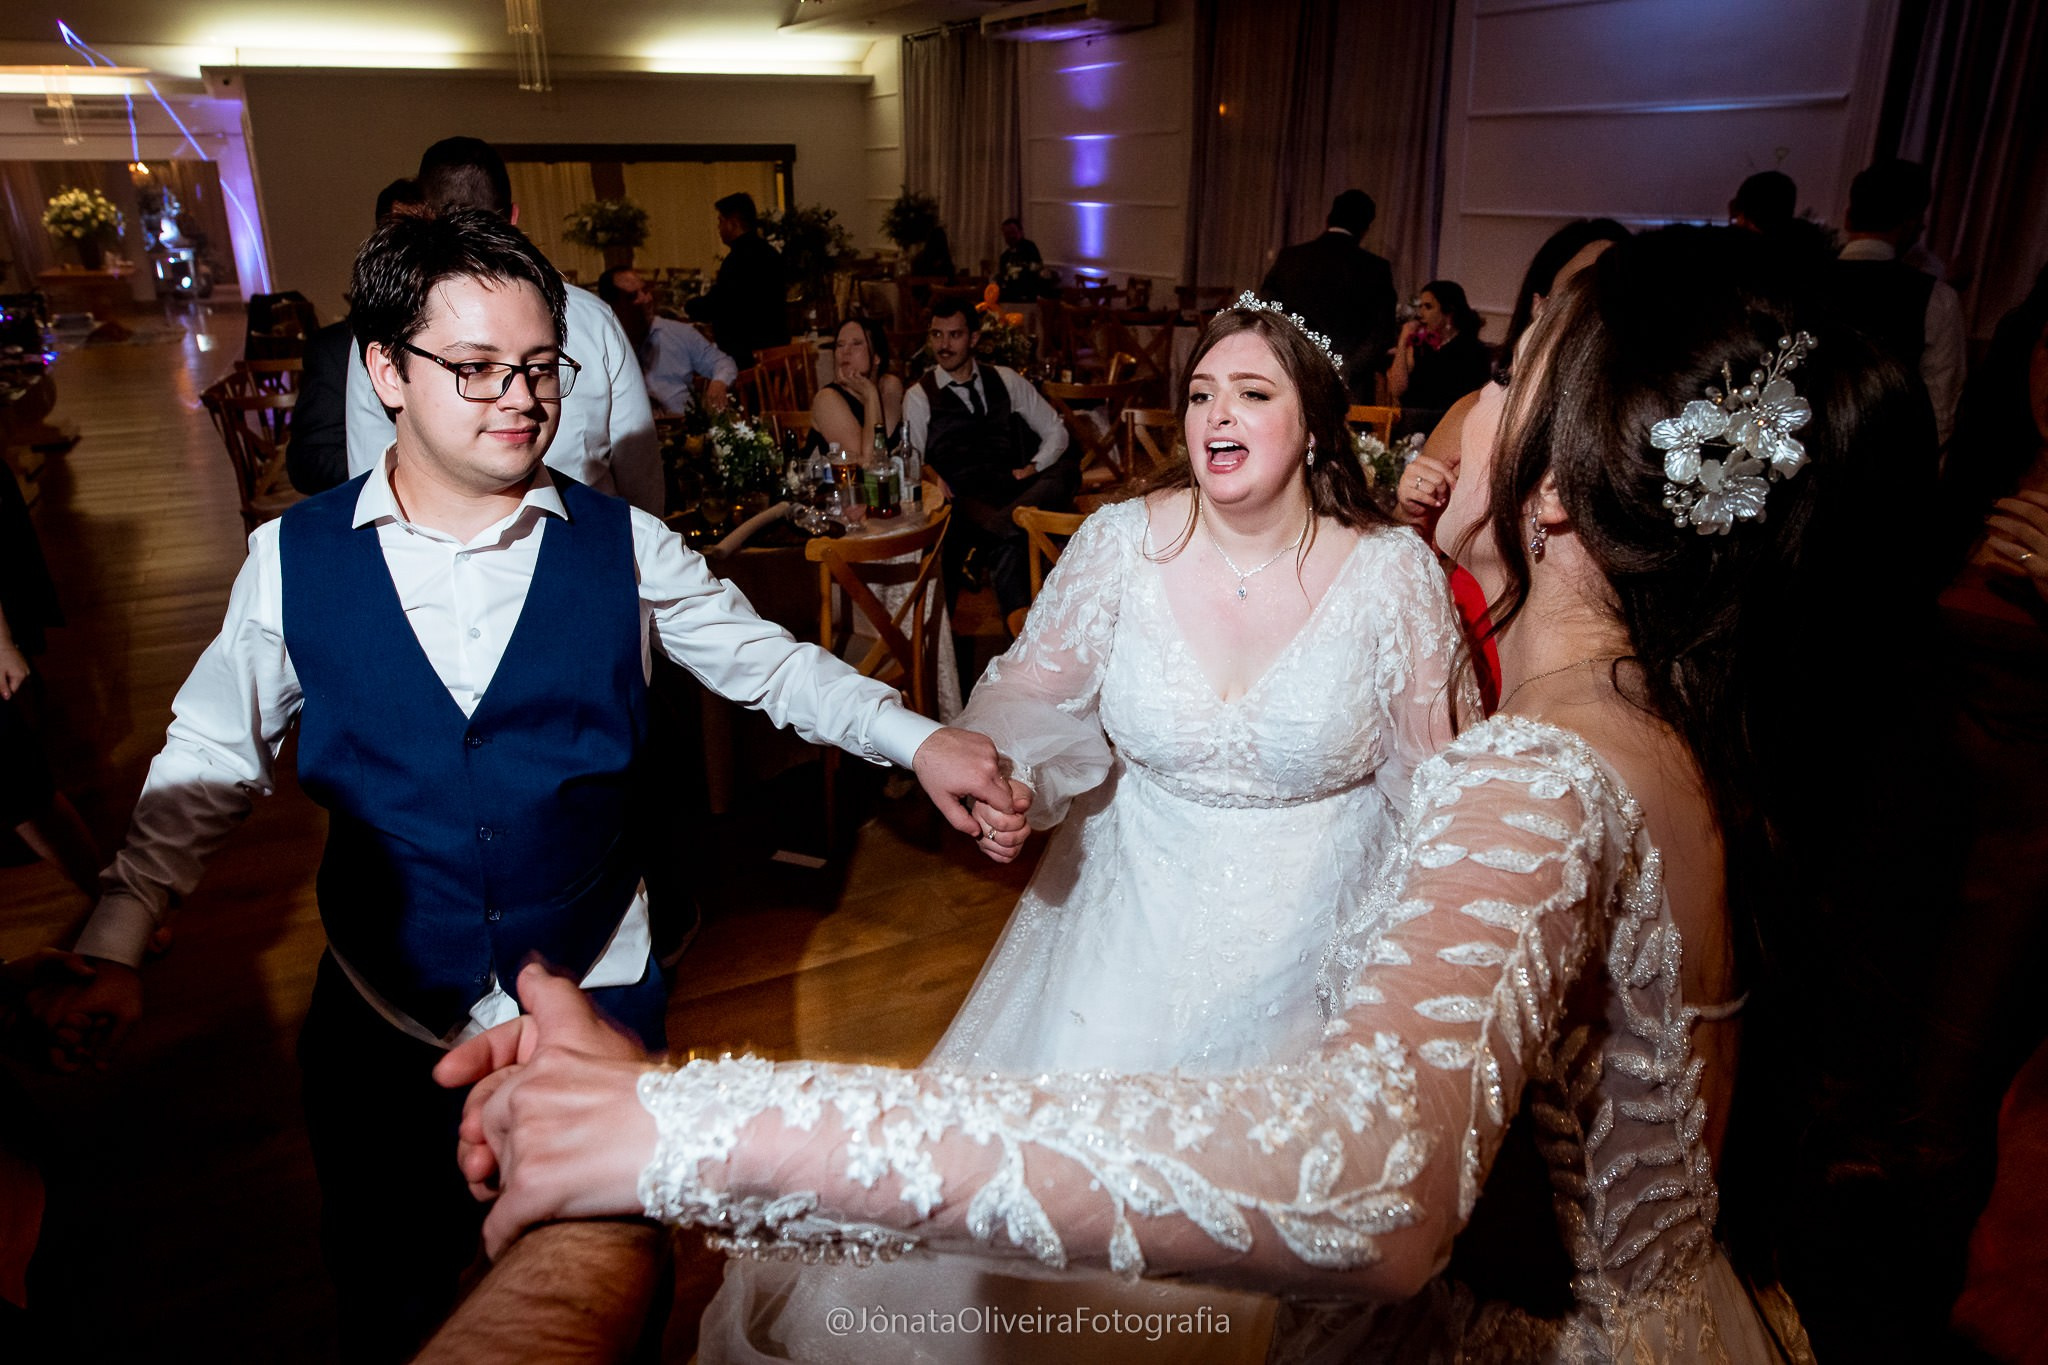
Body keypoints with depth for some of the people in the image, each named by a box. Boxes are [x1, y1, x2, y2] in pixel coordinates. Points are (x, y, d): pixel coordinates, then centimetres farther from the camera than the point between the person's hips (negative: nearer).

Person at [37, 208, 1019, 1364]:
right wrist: (115, 949, -1)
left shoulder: (625, 549, -8)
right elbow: (208, 763, 3)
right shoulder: (296, 560, -7)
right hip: (382, 1020, 1)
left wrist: (918, 740, -15)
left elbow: (772, 664, -2)